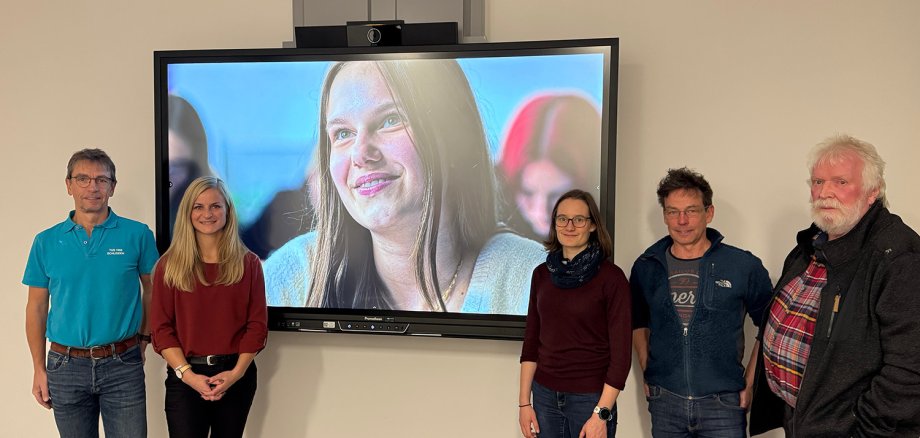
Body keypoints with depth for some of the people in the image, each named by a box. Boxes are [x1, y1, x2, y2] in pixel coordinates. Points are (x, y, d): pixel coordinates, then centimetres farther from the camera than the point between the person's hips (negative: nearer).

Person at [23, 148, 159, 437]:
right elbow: (36, 308, 6)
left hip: (123, 364, -2)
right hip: (66, 366, 2)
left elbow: (152, 289, 7)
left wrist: (144, 338, 2)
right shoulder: (47, 242, 2)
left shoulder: (138, 235, -4)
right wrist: (39, 369, 5)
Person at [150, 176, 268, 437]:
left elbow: (257, 324, 0)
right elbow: (161, 328, -2)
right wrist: (187, 373, -12)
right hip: (184, 377, -1)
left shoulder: (248, 263, 2)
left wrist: (237, 372, -10)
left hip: (236, 375, 1)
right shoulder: (170, 265, 0)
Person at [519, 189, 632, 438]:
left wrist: (601, 414, -13)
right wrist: (524, 402, 5)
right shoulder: (542, 274, 3)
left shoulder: (611, 277, -10)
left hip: (590, 398, -4)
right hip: (545, 396, 4)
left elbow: (621, 353, -11)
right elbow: (531, 342, 7)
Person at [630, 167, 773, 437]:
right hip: (664, 403, 2)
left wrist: (750, 381, -1)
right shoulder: (646, 267, 2)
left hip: (723, 404, -2)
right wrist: (647, 373, 7)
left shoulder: (744, 265, -6)